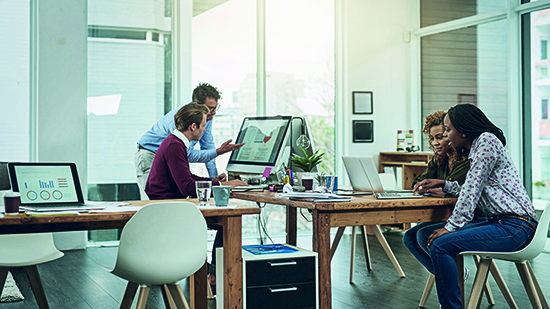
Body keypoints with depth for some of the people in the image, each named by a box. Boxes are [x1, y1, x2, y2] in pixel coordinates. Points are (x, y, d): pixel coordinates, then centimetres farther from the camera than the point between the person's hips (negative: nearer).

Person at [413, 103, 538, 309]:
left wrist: (451, 227, -13)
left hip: (515, 226, -10)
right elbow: (474, 189, 30)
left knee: (439, 245, -21)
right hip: (500, 222, 10)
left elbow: (472, 190, -15)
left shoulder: (487, 140, -9)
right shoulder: (476, 147, 20)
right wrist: (443, 184, 27)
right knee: (428, 236, 9)